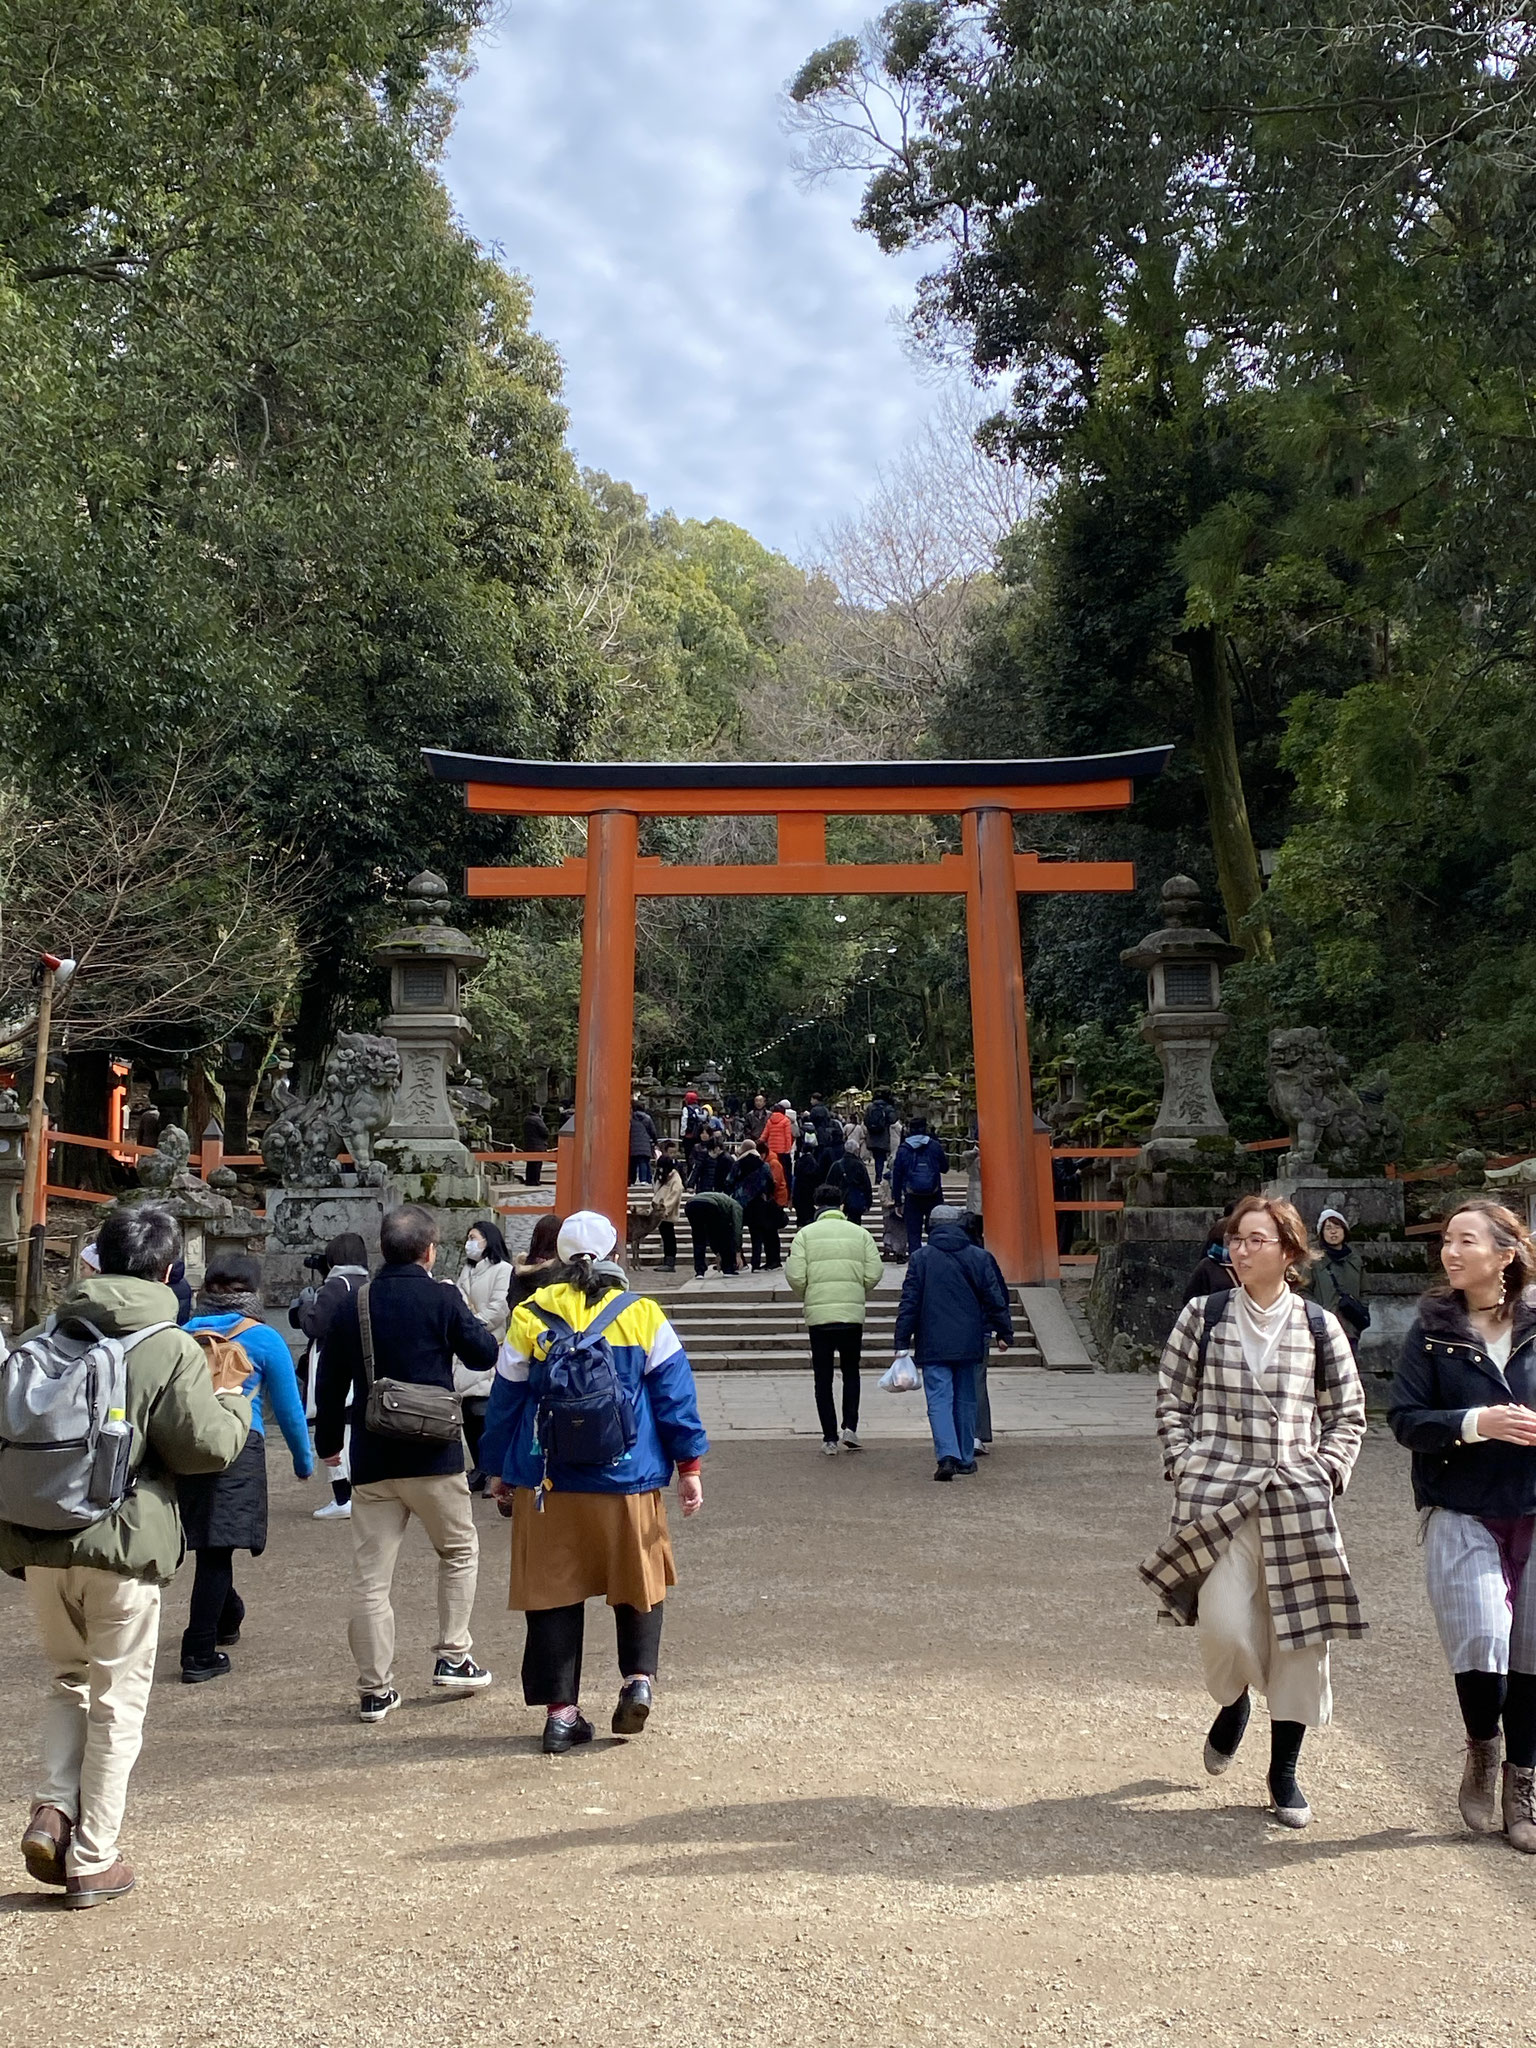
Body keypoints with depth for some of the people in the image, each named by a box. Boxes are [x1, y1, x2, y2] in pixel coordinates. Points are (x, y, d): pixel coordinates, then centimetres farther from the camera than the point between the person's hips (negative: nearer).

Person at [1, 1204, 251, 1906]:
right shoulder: (171, 1348, -12)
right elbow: (209, 1446, -14)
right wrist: (232, 1399, 4)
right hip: (123, 1543, -4)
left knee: (67, 1681, 25)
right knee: (117, 1701, 10)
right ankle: (92, 1860, 16)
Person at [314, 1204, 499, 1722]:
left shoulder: (353, 1304, 4)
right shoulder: (442, 1299, -9)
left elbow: (330, 1380, 9)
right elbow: (484, 1354, -1)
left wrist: (327, 1441, 21)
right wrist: (469, 1321, 18)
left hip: (371, 1460, 3)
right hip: (432, 1456, -3)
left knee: (371, 1576, 8)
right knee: (459, 1550, 19)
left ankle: (374, 1689, 12)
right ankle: (453, 1657, 18)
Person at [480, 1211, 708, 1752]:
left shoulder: (529, 1317, 0)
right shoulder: (643, 1315, -2)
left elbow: (505, 1399, 5)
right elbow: (674, 1394, -1)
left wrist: (499, 1469, 16)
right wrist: (689, 1465, 5)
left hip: (546, 1484, 0)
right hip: (629, 1483, 0)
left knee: (552, 1589, 9)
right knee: (639, 1581, 19)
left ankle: (560, 1711, 12)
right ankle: (639, 1677, 6)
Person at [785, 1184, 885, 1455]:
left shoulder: (805, 1234, 1)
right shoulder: (860, 1233, 5)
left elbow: (795, 1277, -7)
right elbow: (874, 1273, -2)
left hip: (818, 1314, -1)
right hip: (853, 1314, 1)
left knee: (823, 1378, 7)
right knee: (851, 1371, 18)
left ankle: (829, 1438, 6)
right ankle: (850, 1427, 7)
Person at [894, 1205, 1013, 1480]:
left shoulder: (920, 1257, -2)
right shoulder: (979, 1257, 4)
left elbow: (909, 1302, -4)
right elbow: (995, 1298, 5)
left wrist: (902, 1342, -1)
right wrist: (1004, 1332, 14)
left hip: (933, 1344, -2)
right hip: (968, 1343, 3)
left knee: (939, 1400, -5)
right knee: (965, 1400, 14)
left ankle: (947, 1456, -21)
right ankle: (966, 1459, 20)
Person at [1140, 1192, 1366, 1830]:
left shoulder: (1319, 1327, 5)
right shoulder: (1202, 1316, 4)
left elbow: (1348, 1416, 12)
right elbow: (1172, 1401, 8)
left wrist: (1325, 1473, -1)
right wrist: (1185, 1467, -3)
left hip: (1297, 1503, 1)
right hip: (1217, 1496, -1)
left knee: (1301, 1632, 4)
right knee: (1224, 1626, -11)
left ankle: (1284, 1769, 22)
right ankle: (1232, 1704, 26)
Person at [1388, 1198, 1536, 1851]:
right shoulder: (1434, 1328, -2)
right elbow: (1404, 1417, -6)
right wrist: (1478, 1423, -20)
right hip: (1461, 1513, -2)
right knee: (1481, 1645, -13)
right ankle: (1482, 1754, 17)